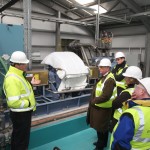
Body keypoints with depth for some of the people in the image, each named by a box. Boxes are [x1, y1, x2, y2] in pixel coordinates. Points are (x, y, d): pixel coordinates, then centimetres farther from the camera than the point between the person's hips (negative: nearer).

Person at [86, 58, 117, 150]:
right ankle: (102, 142, 40)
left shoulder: (109, 80, -25)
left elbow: (105, 96, -30)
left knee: (100, 127, 6)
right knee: (103, 126, 23)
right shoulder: (104, 77, 8)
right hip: (100, 106, 10)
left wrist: (93, 101, -20)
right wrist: (94, 100, 6)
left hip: (102, 108, -9)